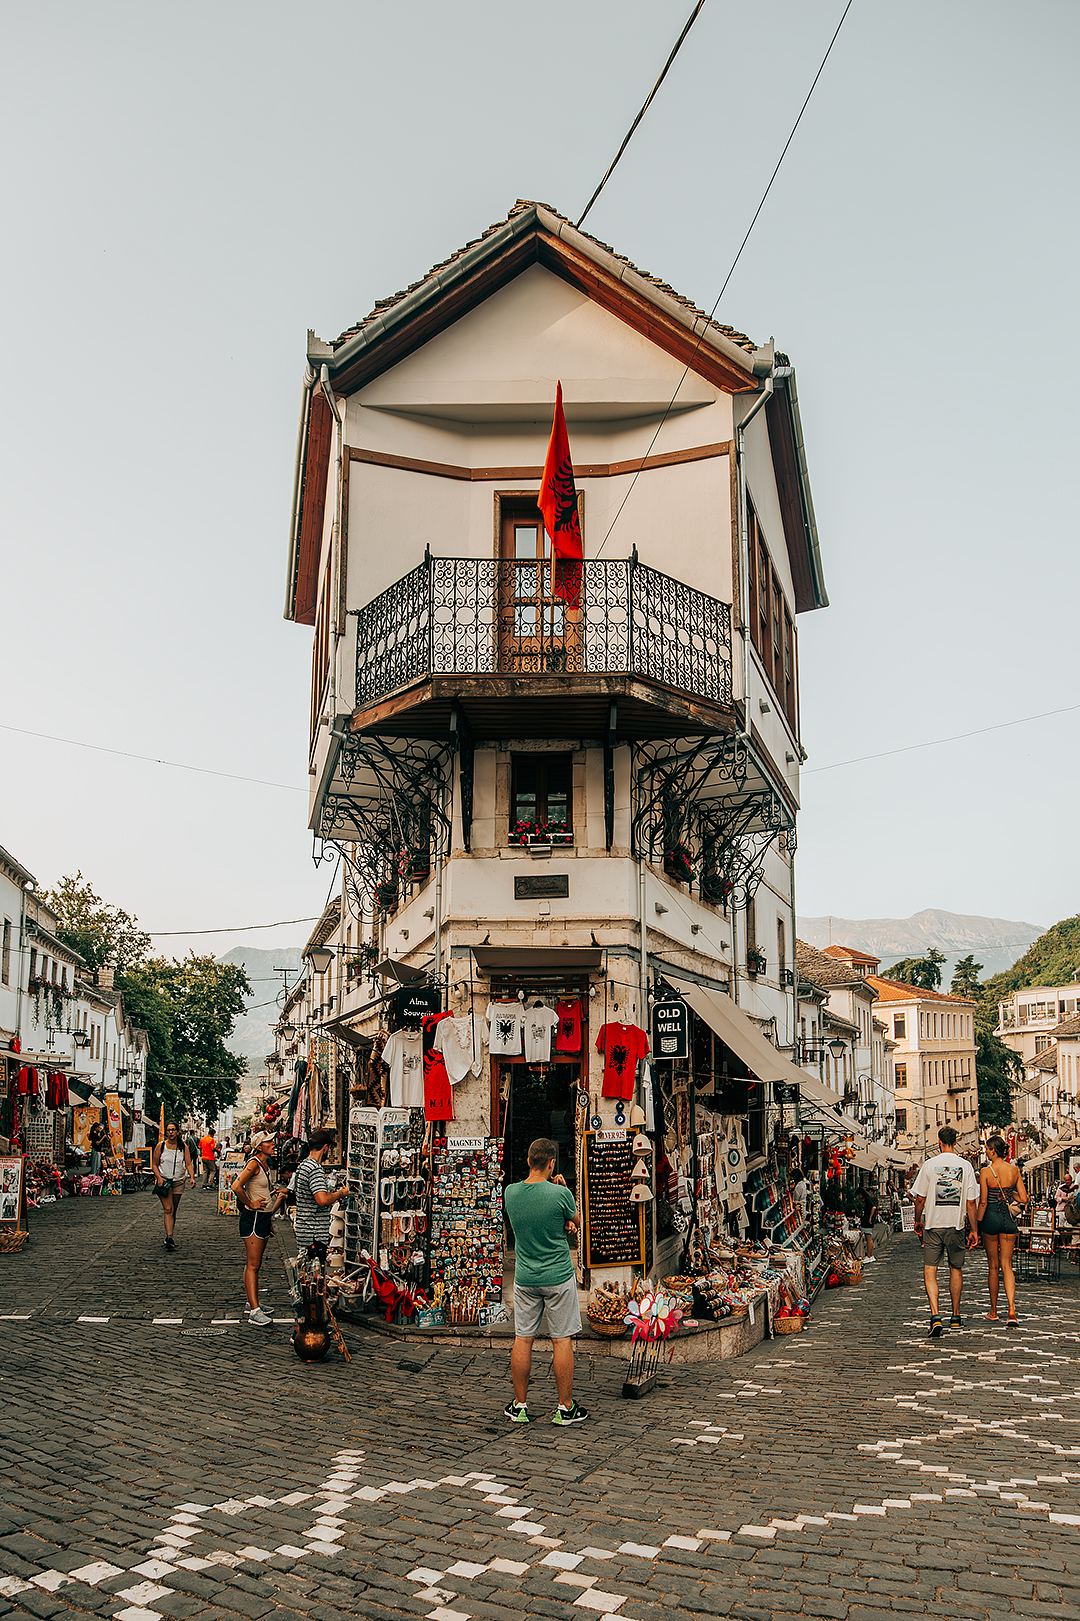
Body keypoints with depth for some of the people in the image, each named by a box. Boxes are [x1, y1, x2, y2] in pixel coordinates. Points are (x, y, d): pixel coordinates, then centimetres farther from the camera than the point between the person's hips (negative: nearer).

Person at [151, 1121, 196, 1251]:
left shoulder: (184, 1147, 4)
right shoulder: (160, 1146, 0)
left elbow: (188, 1164, -1)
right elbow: (155, 1164, 3)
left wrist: (192, 1177, -17)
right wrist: (159, 1178, -13)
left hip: (179, 1181, 2)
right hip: (164, 1180, -2)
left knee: (173, 1211, 9)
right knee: (168, 1209, -15)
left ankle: (170, 1236, 20)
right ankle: (169, 1237, -24)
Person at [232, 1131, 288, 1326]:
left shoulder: (265, 1164, 13)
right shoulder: (254, 1164, -15)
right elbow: (236, 1186, -26)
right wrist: (251, 1204, -17)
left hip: (263, 1217, 9)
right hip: (253, 1217, -9)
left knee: (255, 1264, 15)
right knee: (253, 1265, -10)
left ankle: (252, 1303, 24)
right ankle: (254, 1312, -12)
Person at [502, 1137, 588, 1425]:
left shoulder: (511, 1192, -5)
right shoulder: (560, 1194, -16)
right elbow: (576, 1222, 3)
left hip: (525, 1279, 3)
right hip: (558, 1277, -3)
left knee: (522, 1340, 10)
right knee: (561, 1340, 5)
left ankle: (520, 1405, 19)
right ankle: (565, 1407, 12)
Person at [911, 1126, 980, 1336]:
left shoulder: (930, 1165, -4)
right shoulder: (965, 1166, -2)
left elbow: (920, 1198, -2)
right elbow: (971, 1202, -2)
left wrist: (917, 1221, 14)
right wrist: (974, 1231, 4)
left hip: (933, 1224, -2)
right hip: (956, 1224, 2)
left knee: (930, 1271, -2)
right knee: (956, 1269, 17)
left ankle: (935, 1316, -19)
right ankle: (956, 1317, 25)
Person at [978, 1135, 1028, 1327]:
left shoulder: (986, 1172, -11)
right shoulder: (1015, 1170, -1)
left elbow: (983, 1202, -11)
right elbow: (1024, 1199, 1)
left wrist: (978, 1225, -2)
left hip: (991, 1217, -3)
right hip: (1009, 1219, 3)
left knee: (993, 1265, 11)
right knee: (1007, 1265, 5)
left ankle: (993, 1311, 21)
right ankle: (1012, 1311, -11)